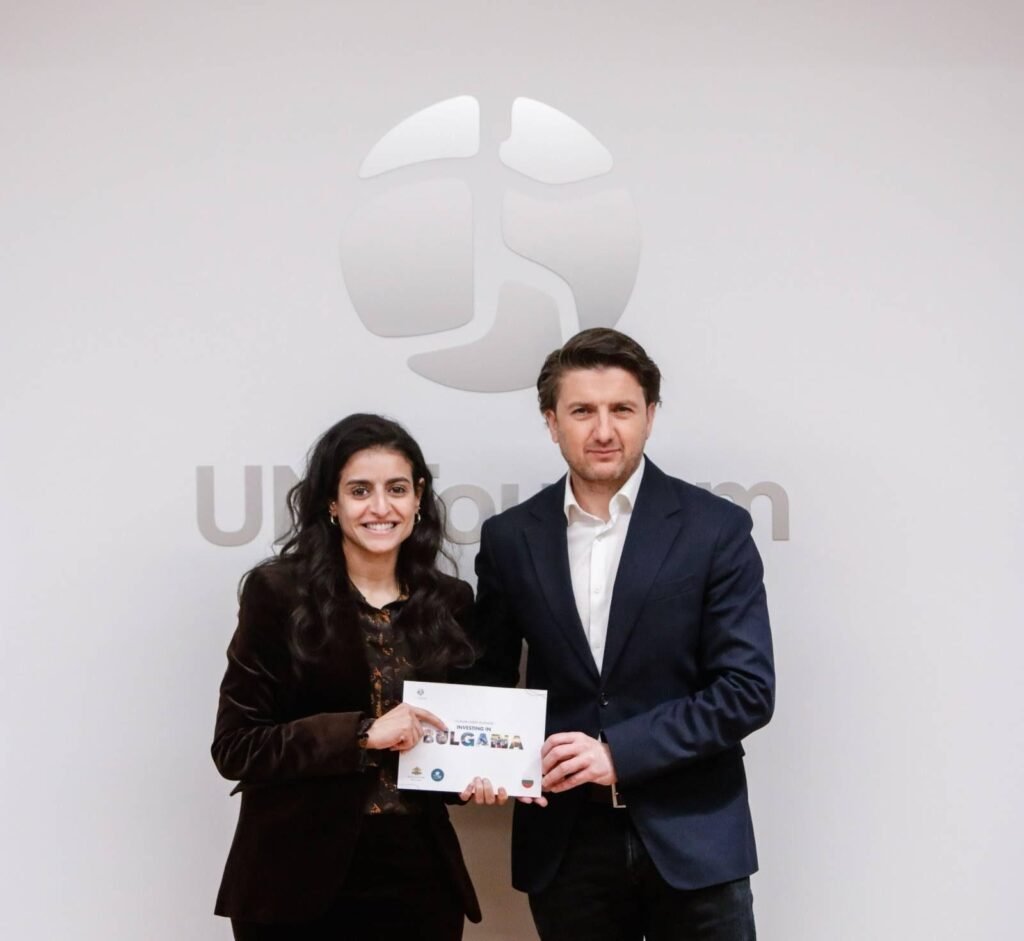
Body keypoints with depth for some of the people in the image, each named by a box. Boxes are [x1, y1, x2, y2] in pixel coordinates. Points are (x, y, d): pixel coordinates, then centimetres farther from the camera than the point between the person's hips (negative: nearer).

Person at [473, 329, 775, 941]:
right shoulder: (510, 538, 3)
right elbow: (490, 678, 11)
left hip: (691, 839, -2)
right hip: (564, 844, 2)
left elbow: (748, 689, -9)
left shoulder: (714, 528, -5)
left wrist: (620, 752, -17)